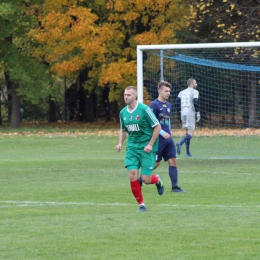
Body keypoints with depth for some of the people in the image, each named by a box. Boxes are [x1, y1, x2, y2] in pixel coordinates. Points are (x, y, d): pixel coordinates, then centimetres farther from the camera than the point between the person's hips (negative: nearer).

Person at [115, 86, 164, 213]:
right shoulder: (123, 112, 5)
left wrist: (150, 145, -14)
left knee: (146, 179, -8)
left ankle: (157, 180, 30)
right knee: (132, 174, -12)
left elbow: (157, 127, -9)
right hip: (132, 147, 4)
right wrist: (120, 143, 3)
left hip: (146, 147, -4)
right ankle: (141, 204, 3)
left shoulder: (144, 109, -13)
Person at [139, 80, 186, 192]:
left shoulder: (168, 105, 13)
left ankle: (175, 187, 2)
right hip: (158, 139, -7)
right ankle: (139, 182, 15)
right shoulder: (154, 105, -12)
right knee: (155, 163, -2)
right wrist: (163, 133, -21)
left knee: (173, 161, -1)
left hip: (168, 138, 7)